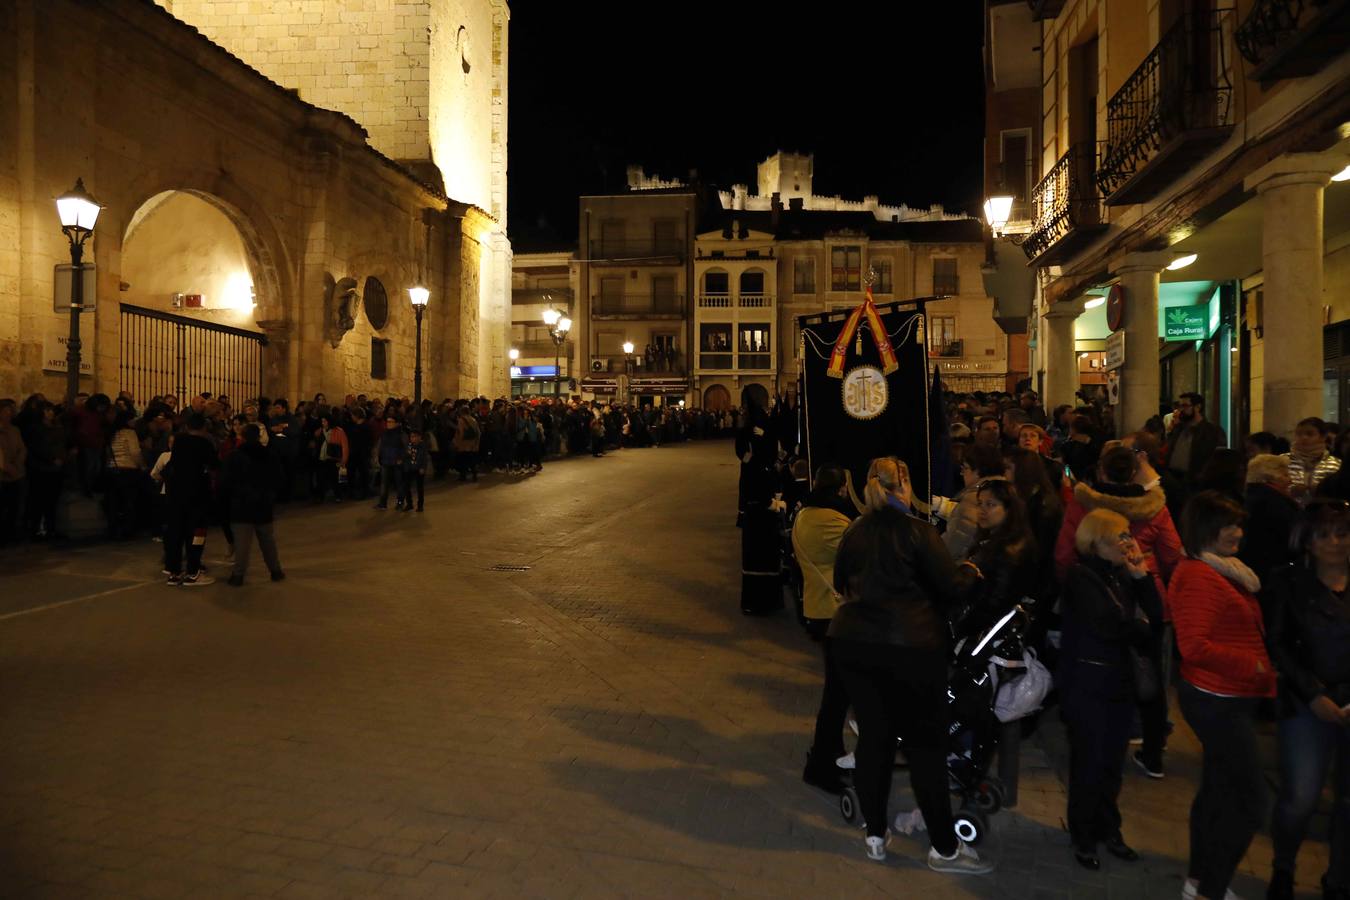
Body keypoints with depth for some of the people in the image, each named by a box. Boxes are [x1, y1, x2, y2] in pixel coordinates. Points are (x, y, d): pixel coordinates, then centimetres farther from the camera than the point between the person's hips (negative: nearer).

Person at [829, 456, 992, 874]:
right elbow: (949, 585, -5)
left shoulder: (854, 531, 6)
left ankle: (875, 836, 22)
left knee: (872, 736, 13)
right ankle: (944, 847, 12)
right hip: (910, 644, -5)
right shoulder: (917, 530, -9)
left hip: (852, 640, 5)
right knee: (925, 742, 4)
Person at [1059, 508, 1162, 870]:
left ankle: (1108, 828, 29)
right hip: (1087, 684, -6)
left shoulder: (1122, 575, 9)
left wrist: (1142, 574, -6)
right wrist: (1139, 628, 0)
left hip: (1119, 681, 6)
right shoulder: (1081, 576, -11)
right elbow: (1105, 625, -19)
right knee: (1089, 762, 1)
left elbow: (1155, 616, 1)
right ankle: (1083, 836, 17)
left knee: (1112, 762, 13)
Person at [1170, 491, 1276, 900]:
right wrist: (1253, 666, -19)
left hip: (1229, 698, 10)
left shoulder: (1224, 570, 11)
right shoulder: (1197, 576, -21)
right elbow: (1195, 647, -26)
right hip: (1218, 701, -10)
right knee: (1249, 801, -4)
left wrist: (1260, 672, 9)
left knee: (1218, 790, 19)